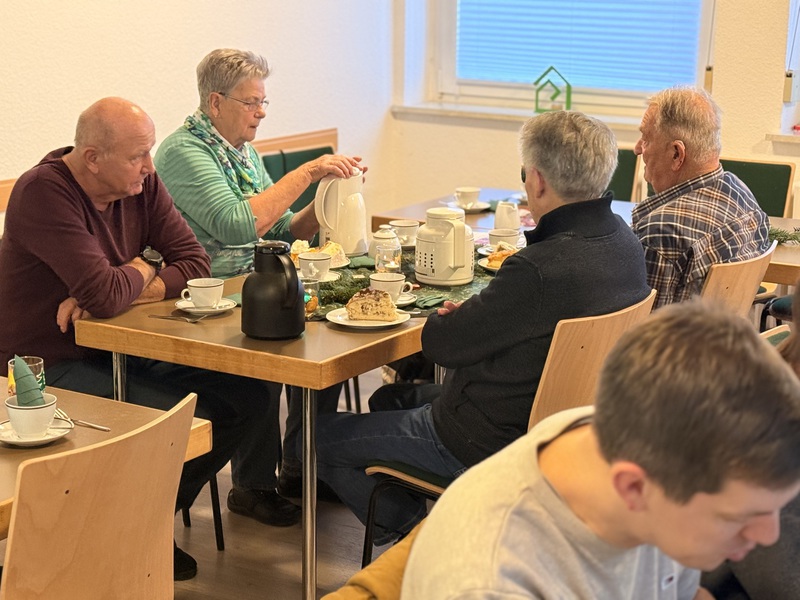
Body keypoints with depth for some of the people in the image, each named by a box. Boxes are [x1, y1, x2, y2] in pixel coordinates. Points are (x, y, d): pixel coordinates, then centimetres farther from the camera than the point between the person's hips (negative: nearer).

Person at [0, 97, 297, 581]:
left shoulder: (142, 184, 1)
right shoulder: (43, 193, -22)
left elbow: (196, 263, -4)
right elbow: (104, 293, -32)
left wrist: (121, 292, -19)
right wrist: (144, 270, -9)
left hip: (124, 348, 8)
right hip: (57, 365, -8)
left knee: (252, 393, -3)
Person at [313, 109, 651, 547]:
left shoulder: (541, 269, -33)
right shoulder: (623, 242, -4)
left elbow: (439, 343, -20)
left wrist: (444, 318, 2)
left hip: (489, 440, -10)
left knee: (322, 437, 3)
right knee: (393, 397, 30)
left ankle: (411, 532, 15)